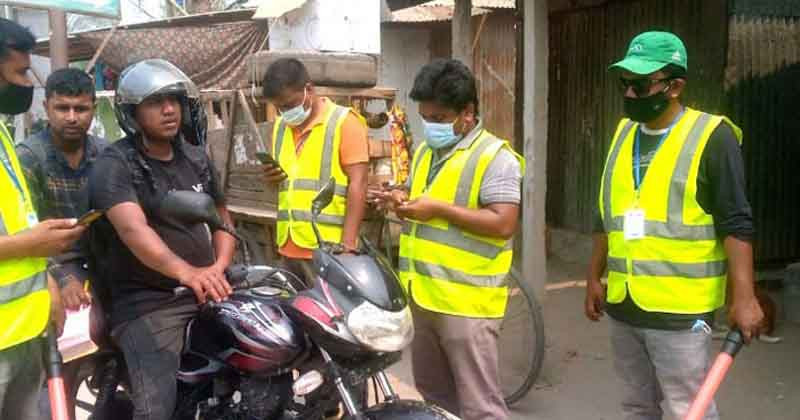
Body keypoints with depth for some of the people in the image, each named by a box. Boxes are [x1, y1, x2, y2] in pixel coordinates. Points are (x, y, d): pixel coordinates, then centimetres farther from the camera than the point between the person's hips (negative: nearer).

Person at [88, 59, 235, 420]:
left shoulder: (196, 158, 11)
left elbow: (221, 218, 17)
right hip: (146, 301, -6)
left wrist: (218, 268, -4)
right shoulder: (114, 166, -10)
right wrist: (186, 272, -45)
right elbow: (133, 229, -27)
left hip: (205, 292, 6)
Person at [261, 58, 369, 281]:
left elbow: (357, 184, -11)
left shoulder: (344, 121, -5)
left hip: (328, 248, -6)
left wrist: (347, 243, -18)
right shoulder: (281, 125, 16)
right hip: (289, 245, 7)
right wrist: (272, 176, 4)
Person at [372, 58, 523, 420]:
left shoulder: (495, 156, -12)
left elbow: (503, 224, -20)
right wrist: (402, 200, 4)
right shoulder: (425, 151, 14)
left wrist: (438, 209, -20)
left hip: (466, 302, -8)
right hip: (421, 294, 8)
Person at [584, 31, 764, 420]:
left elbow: (735, 225, -13)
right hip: (622, 305, 7)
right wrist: (594, 277, 16)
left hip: (679, 309, -6)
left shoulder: (711, 136, -10)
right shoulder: (624, 133, 10)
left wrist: (743, 297, -18)